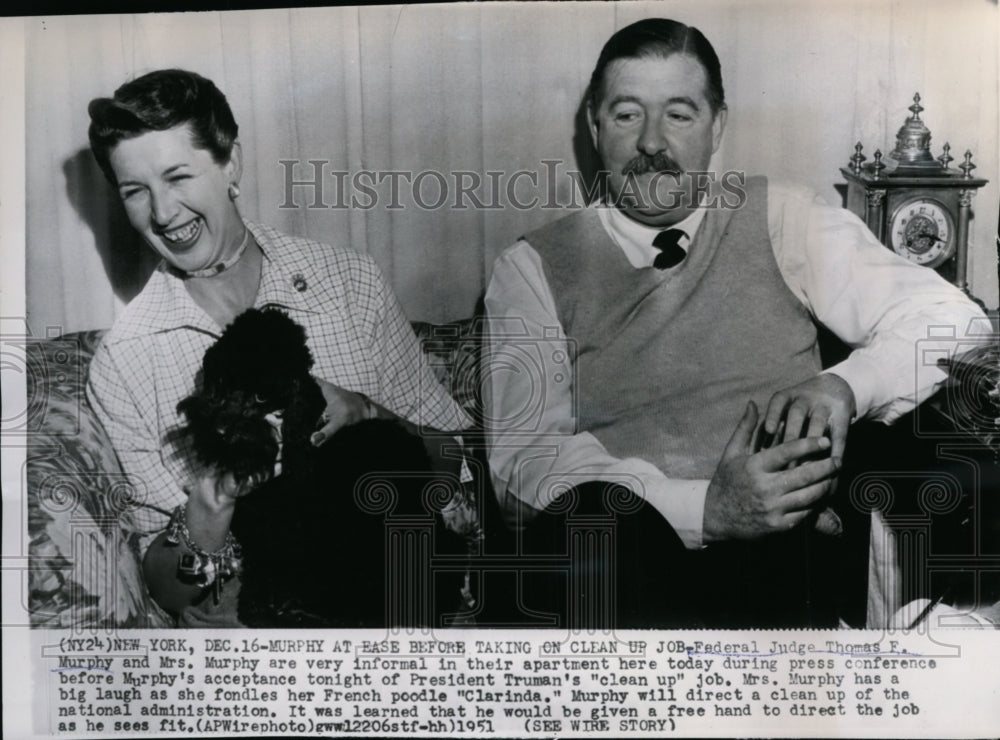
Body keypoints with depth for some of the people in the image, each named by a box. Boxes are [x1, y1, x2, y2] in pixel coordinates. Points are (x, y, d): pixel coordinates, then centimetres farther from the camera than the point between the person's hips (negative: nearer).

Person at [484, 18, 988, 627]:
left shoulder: (780, 219, 11)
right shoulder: (534, 267, 6)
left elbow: (950, 315, 9)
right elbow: (523, 455, -6)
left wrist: (842, 386, -14)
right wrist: (703, 509, -21)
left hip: (794, 554, 2)